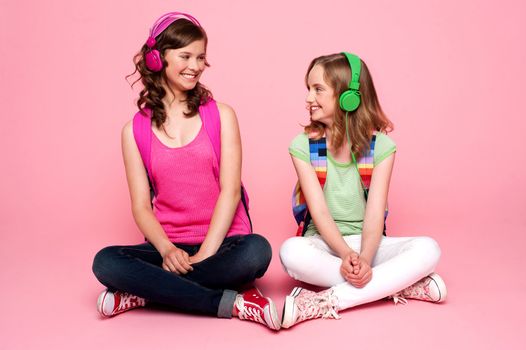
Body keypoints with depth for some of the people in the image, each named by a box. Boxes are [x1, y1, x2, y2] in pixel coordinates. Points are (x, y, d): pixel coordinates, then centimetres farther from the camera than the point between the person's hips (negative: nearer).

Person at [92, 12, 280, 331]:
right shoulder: (135, 130, 5)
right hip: (169, 246, 1)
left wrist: (204, 254, -15)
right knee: (106, 262, -26)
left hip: (221, 242, -1)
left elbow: (230, 190, -5)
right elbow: (141, 205, 1)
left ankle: (149, 291, -17)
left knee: (256, 251, -33)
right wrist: (167, 249, -19)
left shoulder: (221, 115, 3)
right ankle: (230, 303, -23)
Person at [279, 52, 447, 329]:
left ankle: (326, 302, -30)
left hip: (366, 242, 1)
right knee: (291, 251, -35)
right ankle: (399, 283, -25)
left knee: (427, 249, -26)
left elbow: (375, 214, -13)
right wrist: (346, 254, -30)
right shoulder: (303, 146, -6)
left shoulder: (381, 146, -5)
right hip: (324, 243, -1)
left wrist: (364, 258, -32)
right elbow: (320, 213, -13)